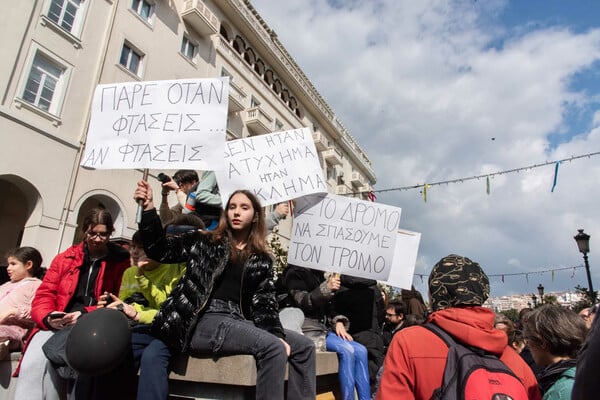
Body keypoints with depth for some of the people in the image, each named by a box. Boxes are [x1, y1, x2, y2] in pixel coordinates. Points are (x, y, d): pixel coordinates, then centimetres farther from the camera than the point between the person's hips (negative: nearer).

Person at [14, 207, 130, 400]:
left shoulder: (122, 262, 6)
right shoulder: (64, 258, 17)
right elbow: (44, 294, 12)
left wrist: (86, 314, -16)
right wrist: (48, 317, -11)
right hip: (58, 326, 3)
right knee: (33, 361, -28)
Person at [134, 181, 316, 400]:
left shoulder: (262, 259, 14)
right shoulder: (204, 242, 8)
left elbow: (265, 303, 8)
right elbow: (160, 250, -1)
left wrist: (277, 335, -9)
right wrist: (149, 207, -13)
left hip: (239, 322, 5)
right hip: (204, 322, -5)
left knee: (304, 346, -4)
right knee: (273, 348, -26)